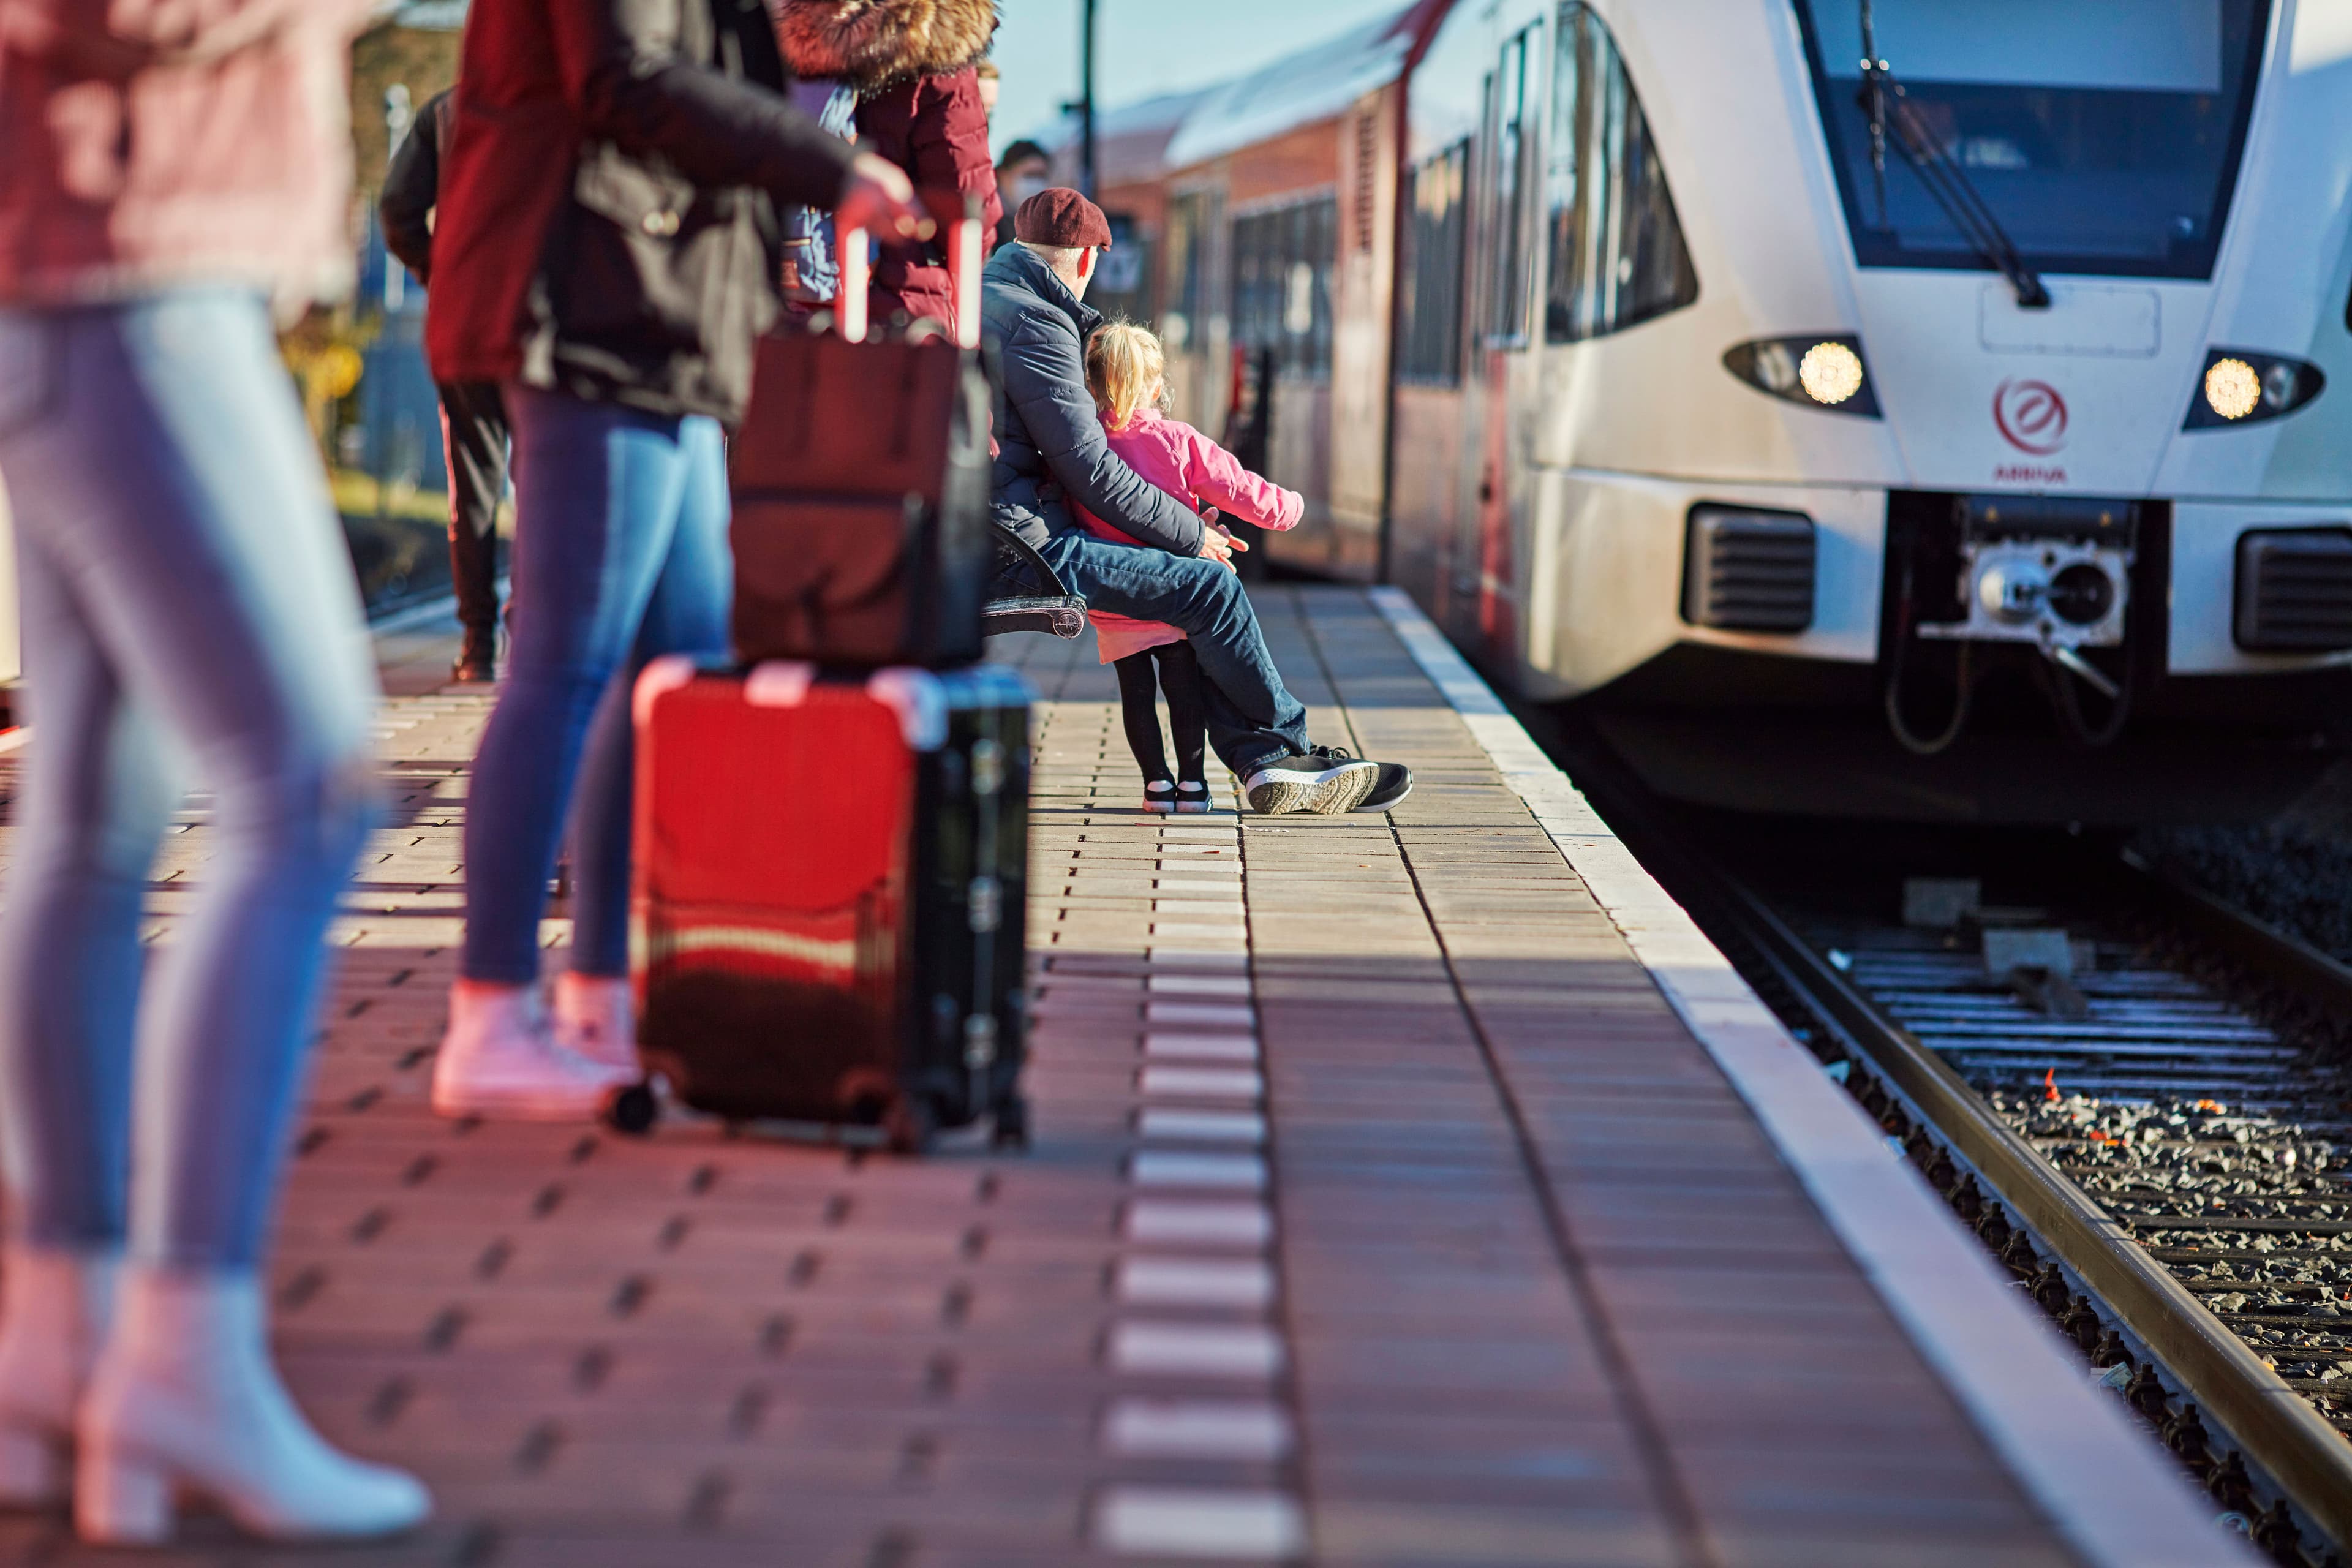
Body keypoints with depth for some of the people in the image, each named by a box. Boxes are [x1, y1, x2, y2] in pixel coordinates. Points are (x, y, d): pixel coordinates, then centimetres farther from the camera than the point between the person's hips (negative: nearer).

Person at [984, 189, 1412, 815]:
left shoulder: (979, 296, 17)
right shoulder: (1036, 326, -16)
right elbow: (1091, 471, -17)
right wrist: (1193, 533, -7)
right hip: (1030, 545, -11)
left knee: (1195, 580, 14)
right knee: (1211, 586, -11)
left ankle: (1265, 762, 6)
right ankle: (1288, 744, 6)